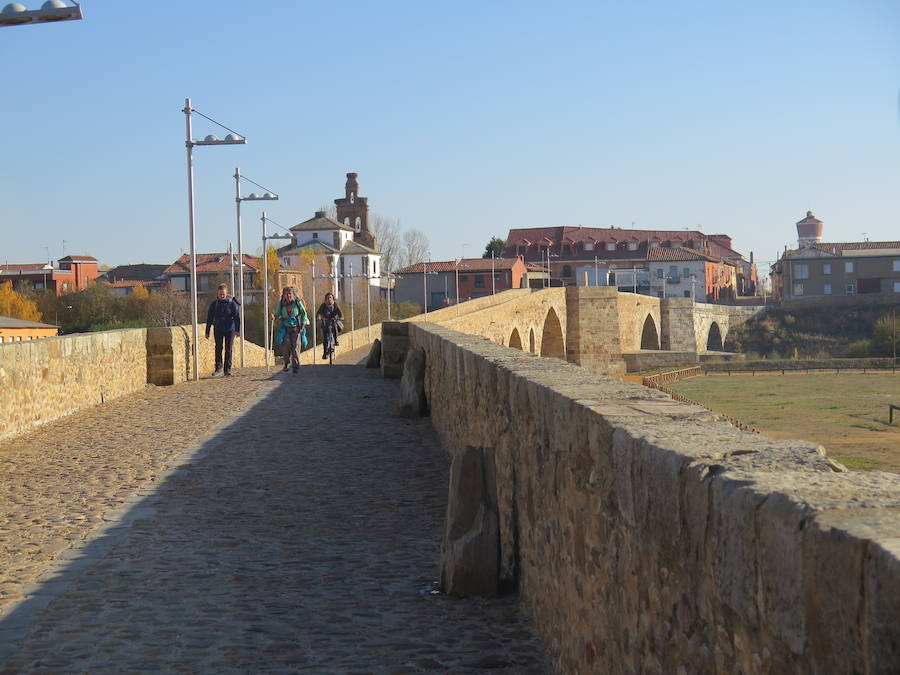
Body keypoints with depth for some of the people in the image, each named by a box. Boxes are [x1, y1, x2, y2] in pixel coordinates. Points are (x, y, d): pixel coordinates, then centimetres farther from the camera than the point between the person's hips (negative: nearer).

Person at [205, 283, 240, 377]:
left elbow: (237, 316, -7)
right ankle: (218, 368, 9)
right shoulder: (214, 304, 0)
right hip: (218, 329, 2)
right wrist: (207, 331, 5)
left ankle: (228, 370, 8)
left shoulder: (232, 303, -6)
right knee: (218, 348, -2)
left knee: (228, 349, 1)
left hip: (230, 329, -2)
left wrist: (237, 330, -14)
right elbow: (209, 318, 6)